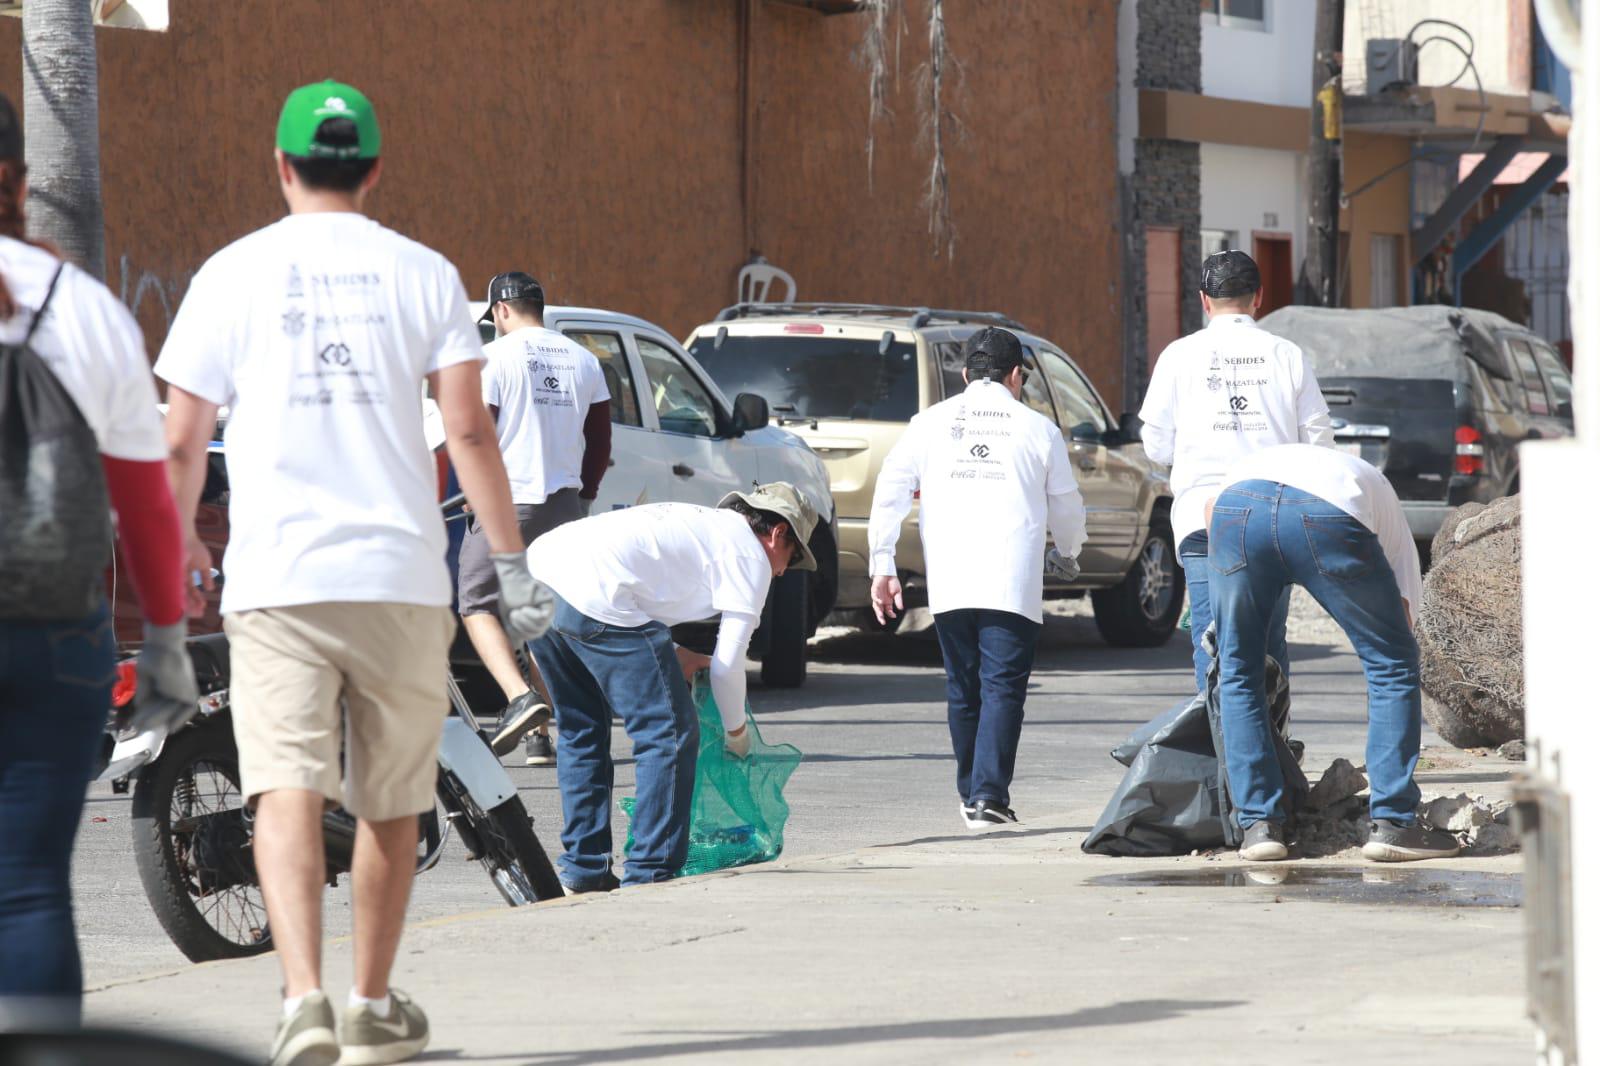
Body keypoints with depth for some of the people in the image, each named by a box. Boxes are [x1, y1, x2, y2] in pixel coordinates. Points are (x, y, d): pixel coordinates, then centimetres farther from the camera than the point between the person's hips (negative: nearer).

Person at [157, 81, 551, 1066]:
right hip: (401, 575, 1)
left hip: (276, 578, -1)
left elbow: (183, 439, 7)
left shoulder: (233, 274, 5)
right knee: (392, 804, 14)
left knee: (289, 793, -10)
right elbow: (469, 429, -1)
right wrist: (511, 559, 4)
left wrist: (176, 541, 23)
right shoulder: (422, 273, 6)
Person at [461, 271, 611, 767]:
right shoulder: (582, 359, 11)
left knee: (477, 604, 0)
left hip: (507, 502, -6)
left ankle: (520, 697, -23)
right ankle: (541, 735, 9)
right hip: (565, 503, 6)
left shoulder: (496, 356, -6)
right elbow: (601, 440, 14)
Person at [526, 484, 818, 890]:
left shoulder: (696, 522, 34)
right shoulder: (750, 555, 10)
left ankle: (582, 866, 24)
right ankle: (649, 873, 0)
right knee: (669, 732, 0)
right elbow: (727, 662, 8)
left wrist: (669, 657, 31)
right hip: (593, 595, -9)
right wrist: (737, 731, 24)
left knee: (581, 729, 23)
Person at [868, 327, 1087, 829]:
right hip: (1013, 581, -2)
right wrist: (1070, 554, 36)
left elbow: (890, 492, 5)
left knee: (964, 690, 13)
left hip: (948, 581, 2)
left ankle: (971, 795, 20)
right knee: (1003, 687, -4)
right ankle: (990, 793, -16)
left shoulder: (931, 423, 12)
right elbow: (1066, 508, 16)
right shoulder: (1037, 428, 9)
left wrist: (883, 566, 6)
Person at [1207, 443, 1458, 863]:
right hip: (1329, 514, -1)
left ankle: (1259, 826, 18)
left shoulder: (1250, 464, 47)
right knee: (1392, 663, 18)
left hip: (1237, 507, 2)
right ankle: (1391, 824, 16)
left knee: (1237, 672, 22)